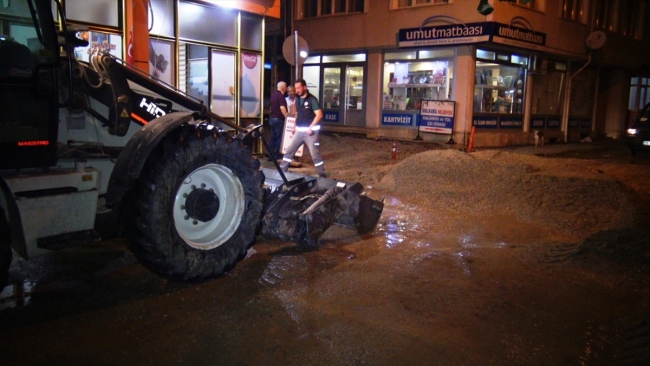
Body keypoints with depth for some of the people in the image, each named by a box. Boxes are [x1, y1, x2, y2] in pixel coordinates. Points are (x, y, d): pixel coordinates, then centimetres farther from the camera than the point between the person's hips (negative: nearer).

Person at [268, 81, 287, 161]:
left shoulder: (273, 94, 13)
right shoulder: (281, 95, -15)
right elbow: (282, 107, -26)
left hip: (272, 118, 9)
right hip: (278, 119, -9)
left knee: (273, 137, 12)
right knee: (279, 137, -2)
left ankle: (270, 155, 14)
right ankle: (276, 156, 1)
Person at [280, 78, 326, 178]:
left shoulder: (312, 99, -10)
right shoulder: (298, 99, 11)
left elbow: (319, 115, -16)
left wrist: (310, 127, -20)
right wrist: (295, 127, 17)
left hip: (310, 131, -7)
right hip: (299, 131, 7)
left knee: (315, 154, -4)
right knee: (289, 150, 8)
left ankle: (322, 175, 6)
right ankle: (282, 170, 18)